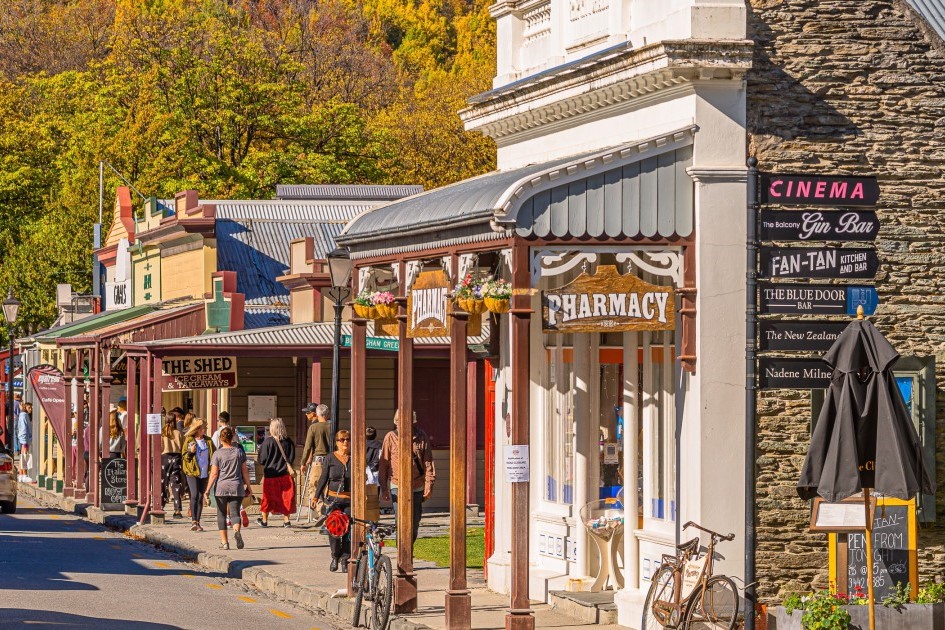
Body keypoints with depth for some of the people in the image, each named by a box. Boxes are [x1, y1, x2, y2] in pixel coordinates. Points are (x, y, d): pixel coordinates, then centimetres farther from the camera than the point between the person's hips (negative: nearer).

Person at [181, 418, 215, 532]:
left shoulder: (208, 441, 10)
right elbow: (184, 456, 3)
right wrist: (190, 452, -16)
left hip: (204, 473, 3)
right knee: (194, 495, -16)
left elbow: (213, 456, 15)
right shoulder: (189, 440, 1)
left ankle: (197, 522, 9)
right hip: (192, 472, -3)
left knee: (200, 497, 4)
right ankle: (194, 521, -20)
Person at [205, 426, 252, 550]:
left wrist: (208, 490, -3)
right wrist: (248, 486, 16)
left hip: (221, 487, -1)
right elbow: (244, 471, 7)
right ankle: (237, 531, -30)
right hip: (236, 487, 1)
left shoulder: (217, 454, -3)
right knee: (235, 512, 1)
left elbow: (214, 473, -7)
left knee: (221, 514, 11)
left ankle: (224, 542, 9)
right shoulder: (239, 452, 4)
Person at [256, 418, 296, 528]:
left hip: (270, 474, -3)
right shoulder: (288, 441, -5)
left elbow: (261, 460, -9)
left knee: (268, 498, 10)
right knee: (285, 498, 10)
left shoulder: (268, 441, -14)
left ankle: (264, 520, 21)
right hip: (284, 474, 3)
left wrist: (257, 460, 12)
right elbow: (291, 458, 4)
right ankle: (286, 520, 10)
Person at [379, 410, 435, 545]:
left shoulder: (422, 437, 0)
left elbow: (428, 462, 3)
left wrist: (429, 485, -3)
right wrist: (384, 488, 3)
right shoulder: (391, 437, -2)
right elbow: (384, 464, 3)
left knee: (414, 524, 11)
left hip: (417, 487, 2)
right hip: (397, 485, -2)